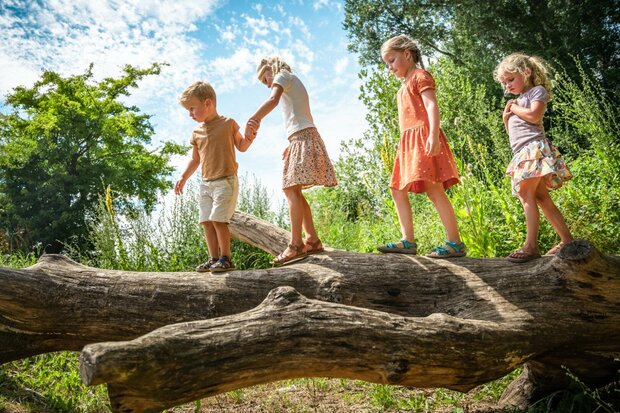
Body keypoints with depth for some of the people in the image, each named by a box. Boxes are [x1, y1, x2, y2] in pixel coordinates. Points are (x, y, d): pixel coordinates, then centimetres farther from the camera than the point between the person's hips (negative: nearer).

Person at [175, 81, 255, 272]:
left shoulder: (228, 123, -2)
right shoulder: (197, 132, 12)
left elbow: (241, 147, 8)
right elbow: (195, 159, 20)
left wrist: (248, 139, -14)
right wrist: (183, 178, 12)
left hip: (226, 181, -6)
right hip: (205, 183, 6)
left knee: (218, 219, -14)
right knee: (206, 221, 3)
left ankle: (226, 258, -3)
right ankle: (214, 258, 11)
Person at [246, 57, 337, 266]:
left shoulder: (282, 76, 3)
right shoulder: (294, 83, 30)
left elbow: (273, 100, -20)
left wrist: (254, 120, -33)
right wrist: (291, 144, 21)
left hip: (302, 137, -9)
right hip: (304, 137, 9)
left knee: (291, 189, -18)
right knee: (292, 190, 6)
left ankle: (296, 244, -25)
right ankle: (312, 239, 4)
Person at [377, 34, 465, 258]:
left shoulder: (420, 75, 0)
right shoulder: (405, 85, 26)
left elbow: (432, 106, -14)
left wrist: (433, 136, -27)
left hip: (422, 137, -10)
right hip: (408, 142, 10)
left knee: (433, 189, -14)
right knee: (398, 189, 6)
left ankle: (455, 243, -11)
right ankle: (408, 241, 8)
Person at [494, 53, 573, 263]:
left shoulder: (537, 90, 3)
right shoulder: (517, 101, 27)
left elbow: (534, 116, -16)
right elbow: (512, 133, 28)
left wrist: (515, 108, -1)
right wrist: (506, 117, 11)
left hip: (534, 149, -9)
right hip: (522, 153, 9)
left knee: (526, 194, -18)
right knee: (540, 197, 5)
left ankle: (531, 245, -22)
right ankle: (567, 240, 10)